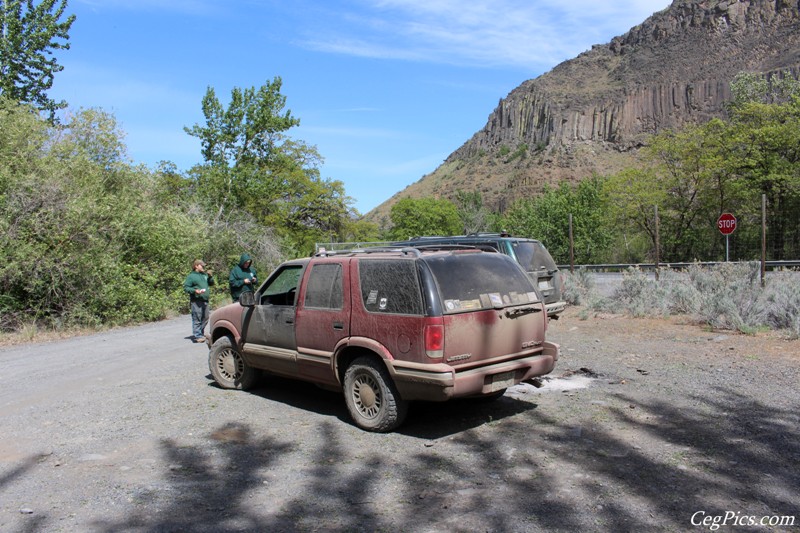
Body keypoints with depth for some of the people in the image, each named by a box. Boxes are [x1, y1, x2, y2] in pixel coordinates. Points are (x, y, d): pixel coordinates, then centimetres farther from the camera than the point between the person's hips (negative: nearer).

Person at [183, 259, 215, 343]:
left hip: (205, 300, 7)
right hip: (196, 301, -7)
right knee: (197, 319, -7)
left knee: (205, 318, 13)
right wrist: (194, 290, -20)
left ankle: (200, 334, 25)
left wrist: (210, 276, 5)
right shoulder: (191, 276, -3)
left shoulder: (205, 275, 17)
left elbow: (211, 283, 22)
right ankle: (197, 336, -4)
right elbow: (186, 287, -6)